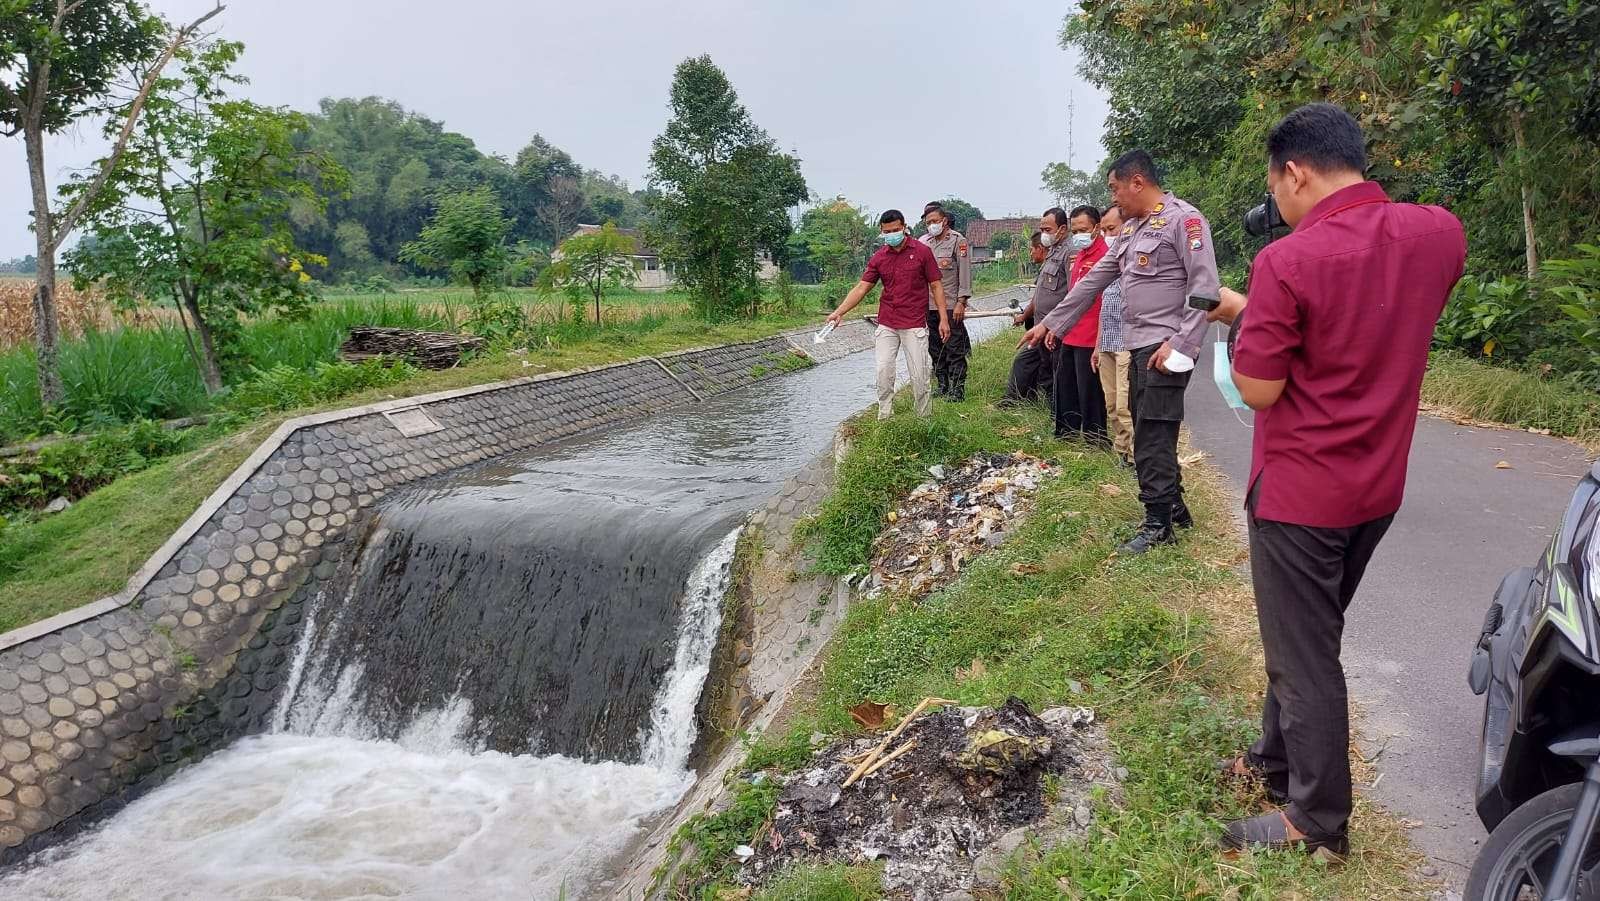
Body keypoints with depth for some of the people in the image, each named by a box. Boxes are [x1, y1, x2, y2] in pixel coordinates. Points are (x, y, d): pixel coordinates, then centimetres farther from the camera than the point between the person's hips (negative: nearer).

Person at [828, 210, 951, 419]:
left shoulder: (922, 251, -3)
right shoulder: (879, 257, 4)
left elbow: (936, 286, 0)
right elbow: (861, 287, 3)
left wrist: (944, 319, -5)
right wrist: (839, 312, -8)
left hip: (914, 324, -3)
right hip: (886, 324, 3)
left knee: (919, 374, -1)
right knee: (883, 370, -2)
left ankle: (925, 419, 14)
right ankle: (884, 418, 9)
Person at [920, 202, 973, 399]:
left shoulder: (958, 240, -3)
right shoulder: (924, 242, 13)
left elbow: (965, 271, -7)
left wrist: (961, 302, -13)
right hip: (929, 304, 6)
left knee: (954, 348, -4)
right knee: (935, 349, 11)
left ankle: (958, 388, 0)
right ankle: (942, 385, 21)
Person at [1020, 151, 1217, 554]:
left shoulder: (1183, 219, -10)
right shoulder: (1131, 229, 18)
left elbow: (1205, 288, -16)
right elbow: (1094, 280, 22)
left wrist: (1179, 345, -21)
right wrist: (1050, 323, 21)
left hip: (1166, 348, -9)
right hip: (1139, 347, 9)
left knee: (1153, 438, -7)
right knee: (1149, 436, 13)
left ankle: (1158, 524, 2)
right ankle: (1174, 509, 25)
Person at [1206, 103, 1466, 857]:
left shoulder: (1287, 262, -22)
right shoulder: (1440, 234, -2)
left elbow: (1258, 391, -17)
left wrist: (1247, 315, -1)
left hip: (1299, 491, -7)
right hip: (1378, 485, 7)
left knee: (1303, 656, 6)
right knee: (1308, 634, 22)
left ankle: (1319, 822, 20)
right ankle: (1279, 759, 38)